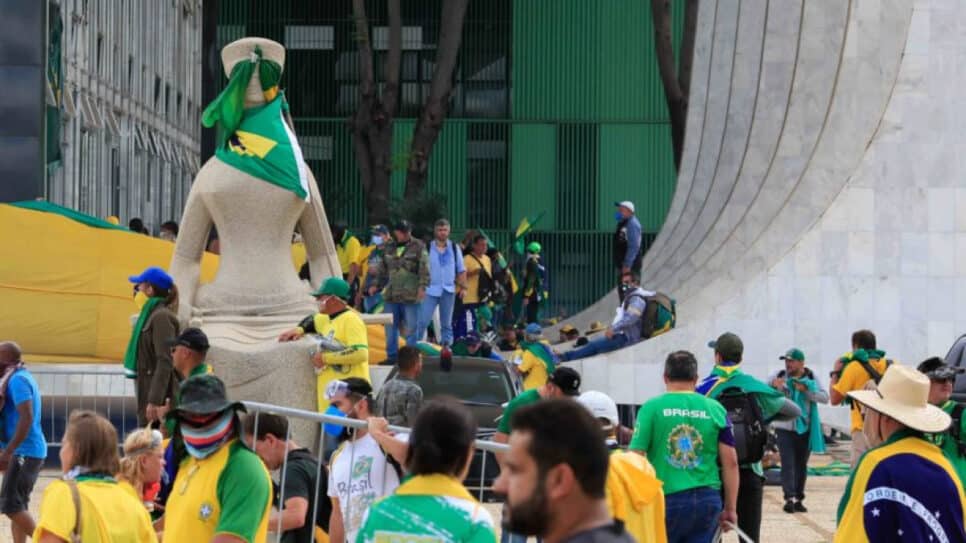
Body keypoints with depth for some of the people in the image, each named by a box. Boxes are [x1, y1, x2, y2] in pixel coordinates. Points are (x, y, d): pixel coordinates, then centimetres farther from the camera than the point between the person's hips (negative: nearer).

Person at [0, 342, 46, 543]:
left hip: (24, 452, -10)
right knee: (17, 505, 11)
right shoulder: (20, 377, 17)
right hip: (27, 452, 10)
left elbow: (26, 418, -23)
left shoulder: (17, 380, -14)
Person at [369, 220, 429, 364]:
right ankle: (392, 355, 18)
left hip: (411, 295, -5)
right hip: (391, 294, 5)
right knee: (390, 326, 9)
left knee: (411, 327, -2)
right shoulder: (389, 248, 14)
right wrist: (377, 285, 15)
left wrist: (422, 286, -17)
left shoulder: (418, 246, -1)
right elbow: (382, 269, 22)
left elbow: (424, 268, -8)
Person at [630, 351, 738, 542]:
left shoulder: (651, 408, -3)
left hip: (666, 499, -2)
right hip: (707, 500, 2)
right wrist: (730, 508, 10)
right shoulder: (715, 409, 3)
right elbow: (730, 462, 3)